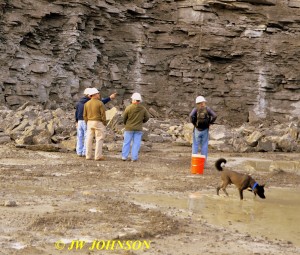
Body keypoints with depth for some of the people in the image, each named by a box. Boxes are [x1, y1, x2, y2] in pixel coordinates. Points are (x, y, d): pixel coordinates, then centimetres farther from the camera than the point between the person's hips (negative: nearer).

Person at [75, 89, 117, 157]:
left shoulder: (79, 102, 9)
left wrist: (76, 121, 22)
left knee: (80, 137, 9)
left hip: (80, 121, 6)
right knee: (87, 137, -1)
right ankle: (85, 152, -2)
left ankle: (79, 152, 11)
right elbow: (101, 102, -15)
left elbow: (76, 112, 15)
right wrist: (110, 98, -14)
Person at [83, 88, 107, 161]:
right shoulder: (100, 103, -10)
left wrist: (87, 123, 16)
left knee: (89, 139, 7)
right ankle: (98, 156, -4)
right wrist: (104, 123, -2)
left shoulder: (86, 103, 5)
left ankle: (88, 155, 9)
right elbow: (103, 114, -12)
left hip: (89, 123, 5)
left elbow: (85, 115, 7)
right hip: (98, 123, -5)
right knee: (99, 140, -1)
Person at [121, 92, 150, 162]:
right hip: (138, 129, 1)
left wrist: (125, 123, 18)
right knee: (136, 143, 5)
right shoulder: (143, 109, -5)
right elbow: (147, 117, 3)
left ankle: (124, 156, 9)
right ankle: (134, 157, 3)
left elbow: (124, 117, -2)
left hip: (129, 128, -1)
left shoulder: (129, 108, -12)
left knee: (126, 142, 8)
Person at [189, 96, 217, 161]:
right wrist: (209, 123, -1)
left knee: (195, 145, 6)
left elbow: (191, 116, -22)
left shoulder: (195, 109, -4)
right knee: (204, 146, 8)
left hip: (197, 130, -1)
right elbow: (214, 116, -11)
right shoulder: (207, 109, -1)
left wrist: (194, 123, -9)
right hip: (205, 130, 1)